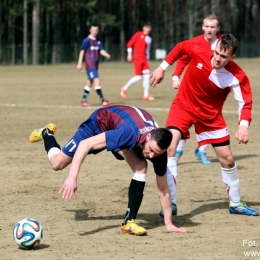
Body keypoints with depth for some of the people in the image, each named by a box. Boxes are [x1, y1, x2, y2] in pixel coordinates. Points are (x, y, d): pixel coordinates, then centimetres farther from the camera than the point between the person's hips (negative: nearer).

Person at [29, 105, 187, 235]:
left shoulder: (159, 149, -29)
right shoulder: (130, 134, -47)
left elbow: (163, 189, -17)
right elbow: (85, 144, -47)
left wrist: (169, 223, -19)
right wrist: (72, 178, -54)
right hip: (101, 121, -3)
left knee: (141, 167, -24)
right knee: (57, 163, 6)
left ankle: (129, 222, -13)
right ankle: (47, 133, 41)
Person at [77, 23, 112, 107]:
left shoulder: (98, 41, 13)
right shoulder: (87, 41, -7)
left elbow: (101, 50, 3)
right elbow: (82, 52, -5)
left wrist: (106, 55, -19)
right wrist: (79, 63, -7)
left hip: (95, 65, 8)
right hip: (90, 65, -8)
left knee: (89, 83, 12)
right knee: (97, 81, -15)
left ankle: (83, 101, 20)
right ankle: (102, 101, -17)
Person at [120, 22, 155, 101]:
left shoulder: (149, 39, 13)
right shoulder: (138, 34, -3)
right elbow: (129, 44, -2)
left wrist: (147, 58, 16)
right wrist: (129, 54, -8)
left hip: (144, 59, 6)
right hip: (137, 58, -6)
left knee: (147, 76, 0)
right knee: (138, 77, -10)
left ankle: (146, 95, 5)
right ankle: (125, 88, 9)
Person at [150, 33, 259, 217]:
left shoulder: (237, 77, -26)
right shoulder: (199, 50, -24)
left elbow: (245, 102, -25)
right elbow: (180, 48, -4)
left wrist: (244, 125, -43)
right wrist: (163, 67, 0)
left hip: (211, 115, 1)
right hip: (184, 105, -1)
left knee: (227, 159, 8)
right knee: (170, 145, -23)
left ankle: (235, 204, 31)